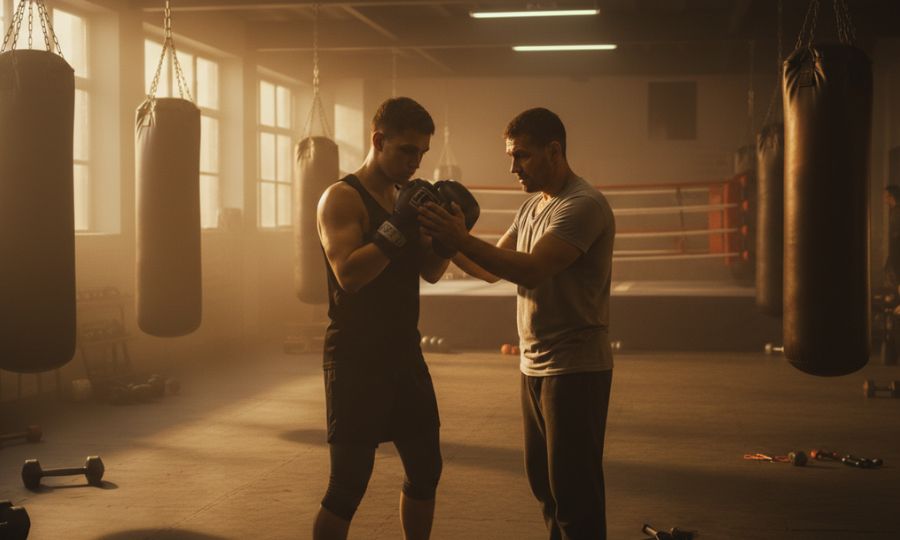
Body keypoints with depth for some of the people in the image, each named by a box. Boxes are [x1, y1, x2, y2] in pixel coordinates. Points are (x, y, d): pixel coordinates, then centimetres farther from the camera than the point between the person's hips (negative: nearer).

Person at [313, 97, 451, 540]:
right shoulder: (342, 198, -12)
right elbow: (349, 275, -25)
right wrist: (398, 227, -27)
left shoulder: (404, 197, 12)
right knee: (349, 483, -7)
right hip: (357, 359, -8)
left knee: (426, 469, 14)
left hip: (404, 354, 8)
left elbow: (430, 272, 11)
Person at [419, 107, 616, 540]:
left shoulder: (583, 205, -16)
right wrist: (449, 242, -3)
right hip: (535, 366, 9)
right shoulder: (531, 208, 14)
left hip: (575, 369, -9)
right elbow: (492, 269, 12)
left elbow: (532, 270, -27)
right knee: (544, 483, 16)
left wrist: (460, 239, -29)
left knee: (574, 492, -3)